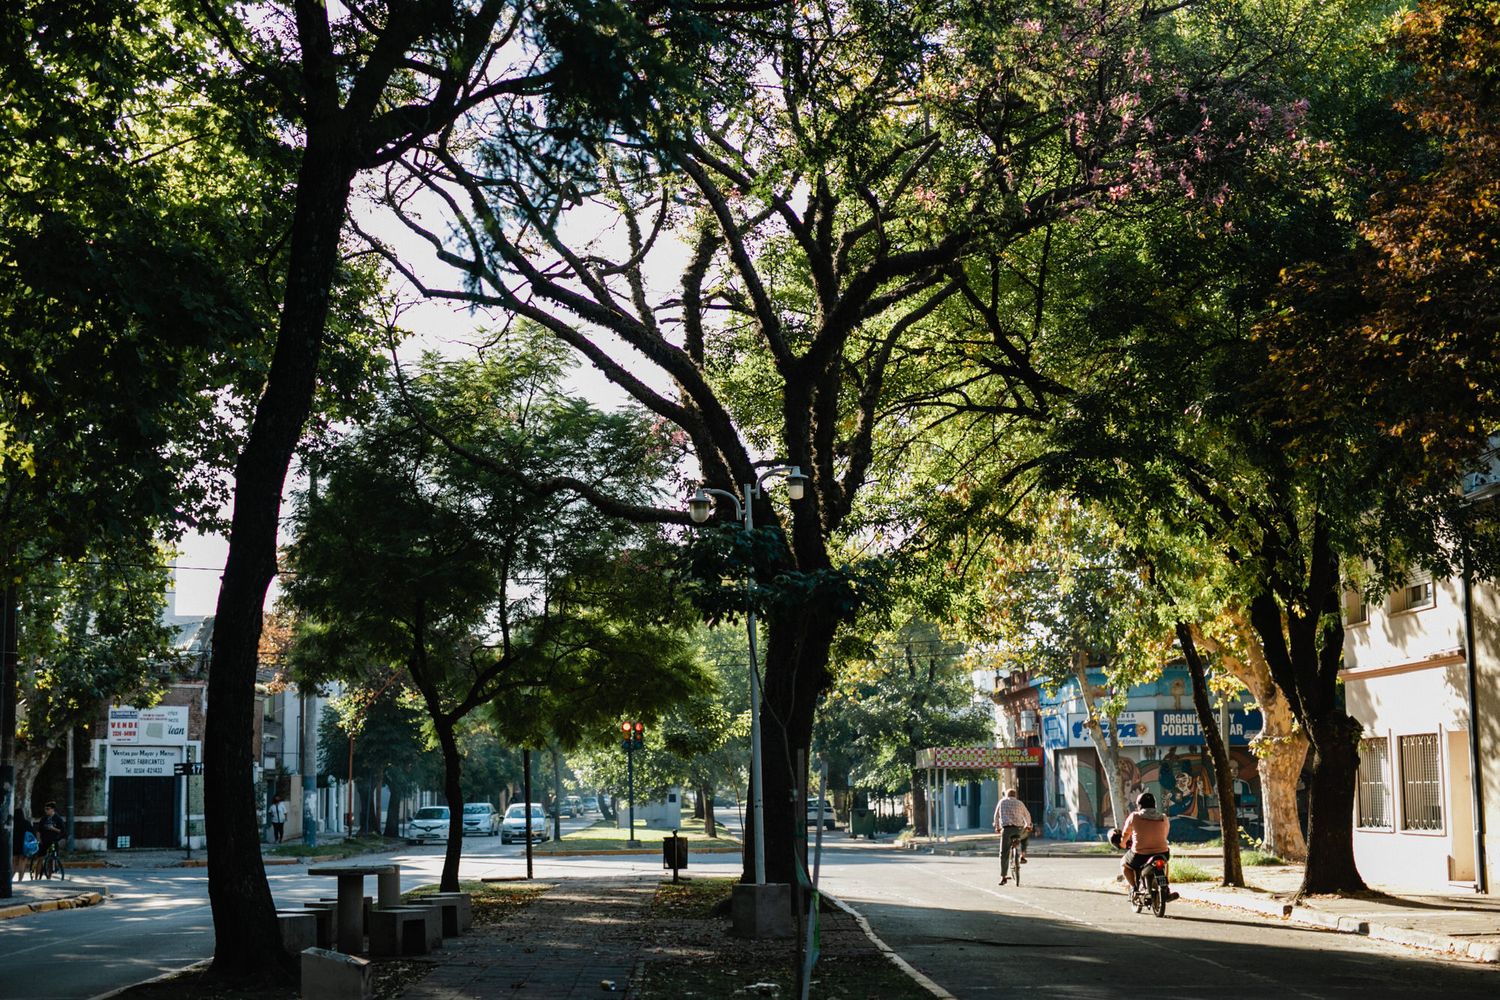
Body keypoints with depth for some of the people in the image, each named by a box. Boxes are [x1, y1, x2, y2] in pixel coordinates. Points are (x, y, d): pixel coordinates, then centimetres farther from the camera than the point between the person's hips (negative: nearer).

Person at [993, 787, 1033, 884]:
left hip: (1006, 829, -1)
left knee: (1003, 854, 2)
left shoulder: (1002, 802, 14)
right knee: (1025, 835, 37)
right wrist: (1028, 825, 45)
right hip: (1019, 829, 1)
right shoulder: (1019, 803, 14)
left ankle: (1003, 876, -4)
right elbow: (1027, 815, 27)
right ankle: (1022, 855, 25)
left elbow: (996, 816, 22)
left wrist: (997, 827, 38)